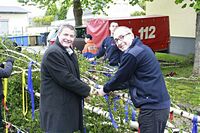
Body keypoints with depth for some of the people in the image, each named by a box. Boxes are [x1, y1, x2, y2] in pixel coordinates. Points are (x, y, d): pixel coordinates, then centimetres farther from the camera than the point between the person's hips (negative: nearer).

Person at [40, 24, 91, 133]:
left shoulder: (69, 52, 14)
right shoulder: (53, 53, -17)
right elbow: (65, 79, -22)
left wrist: (84, 89, 6)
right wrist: (87, 90, -14)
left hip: (69, 105, 9)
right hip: (56, 108, -9)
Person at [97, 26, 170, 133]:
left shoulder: (131, 54, -16)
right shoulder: (142, 48, 15)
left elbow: (120, 77, -7)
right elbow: (129, 79, 22)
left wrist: (105, 89, 10)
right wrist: (111, 88, 24)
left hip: (152, 106, -10)